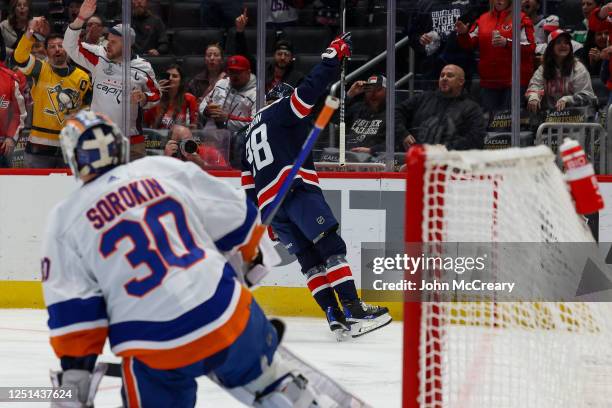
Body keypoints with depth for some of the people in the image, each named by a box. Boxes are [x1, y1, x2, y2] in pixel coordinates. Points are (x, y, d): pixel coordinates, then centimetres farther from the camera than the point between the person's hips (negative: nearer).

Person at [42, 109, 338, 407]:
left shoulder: (66, 221, 2)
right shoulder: (167, 170, 6)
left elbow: (71, 311, -2)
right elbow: (237, 218, 14)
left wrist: (74, 373, 3)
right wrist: (250, 259, 34)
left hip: (155, 352, -2)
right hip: (227, 315, 2)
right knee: (263, 375, 30)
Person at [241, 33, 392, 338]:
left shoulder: (251, 132, 31)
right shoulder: (281, 110, 9)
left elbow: (248, 182, 29)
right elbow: (309, 89, -9)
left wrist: (264, 218, 30)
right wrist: (334, 55, -2)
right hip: (296, 188, -8)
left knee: (309, 259, 7)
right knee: (331, 246, -11)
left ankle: (335, 317, -5)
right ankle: (353, 310, -23)